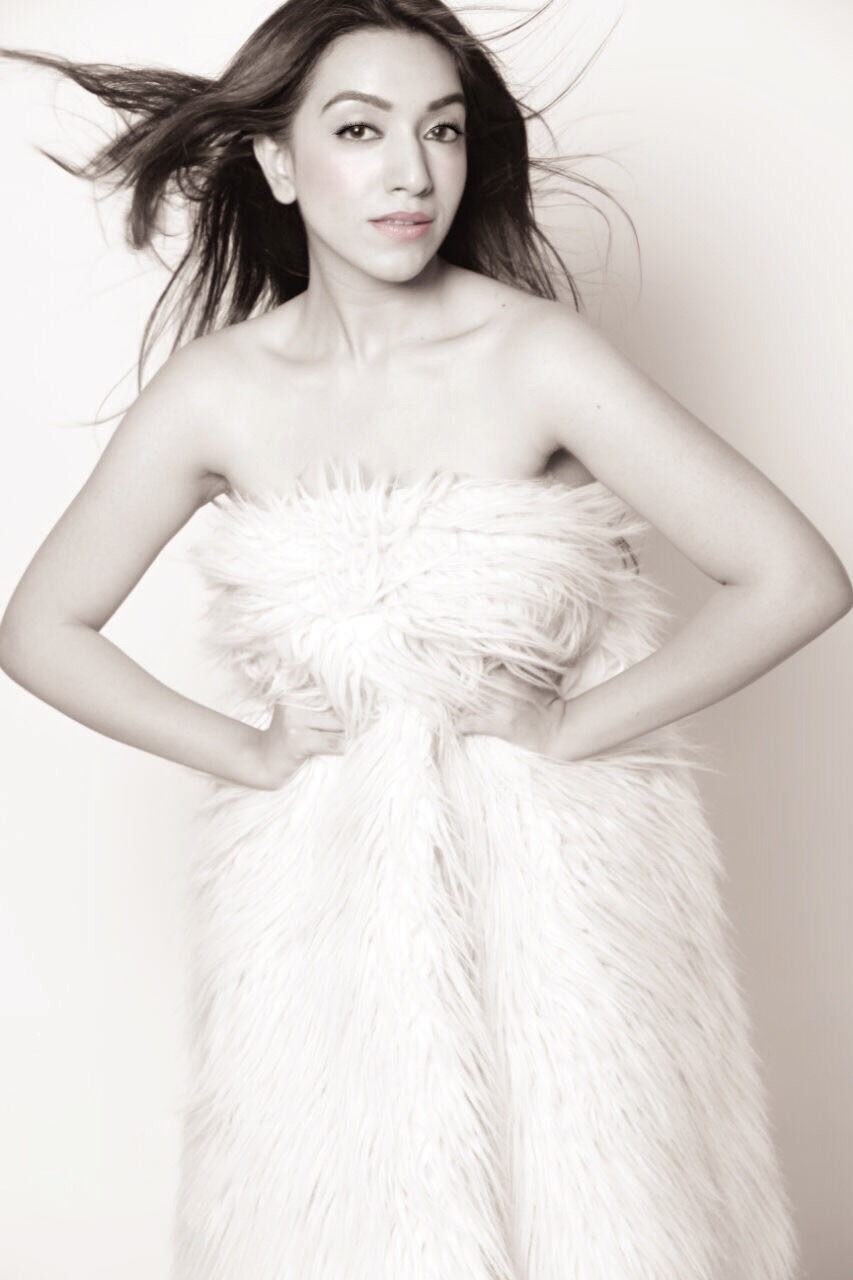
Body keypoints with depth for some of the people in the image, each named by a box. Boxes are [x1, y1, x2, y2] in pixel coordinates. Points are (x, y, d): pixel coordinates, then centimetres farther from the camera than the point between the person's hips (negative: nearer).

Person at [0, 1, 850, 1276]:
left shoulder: (536, 356, -11)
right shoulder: (216, 392, -5)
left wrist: (569, 725, -10)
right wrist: (242, 752, -2)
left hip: (553, 883, -1)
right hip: (320, 899, 2)